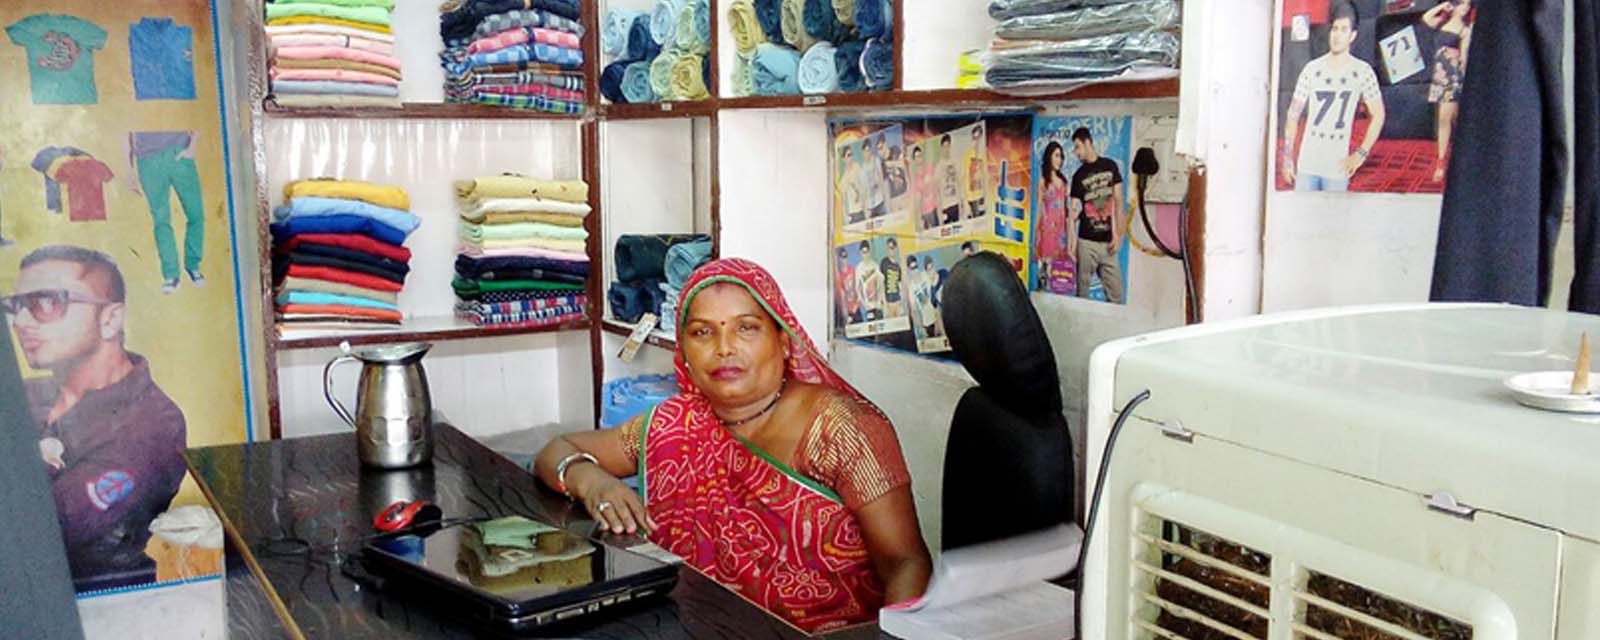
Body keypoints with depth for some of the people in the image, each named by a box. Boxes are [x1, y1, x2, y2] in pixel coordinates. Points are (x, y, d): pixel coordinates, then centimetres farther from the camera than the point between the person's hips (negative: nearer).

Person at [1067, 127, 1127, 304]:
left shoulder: (1110, 166, 6)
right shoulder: (1078, 176, 5)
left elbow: (1118, 201, 4)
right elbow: (1072, 211, 1)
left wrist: (1118, 234, -3)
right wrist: (1070, 240, -10)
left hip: (1108, 241, 0)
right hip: (1086, 242, 0)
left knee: (1115, 294, -2)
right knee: (1082, 292, 2)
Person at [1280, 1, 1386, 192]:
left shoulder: (1363, 72, -3)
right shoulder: (1312, 69, 0)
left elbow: (1378, 115, 5)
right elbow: (1294, 114, 5)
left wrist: (1361, 153, -2)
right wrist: (1287, 156, 2)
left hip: (1337, 167, -1)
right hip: (1306, 164, 1)